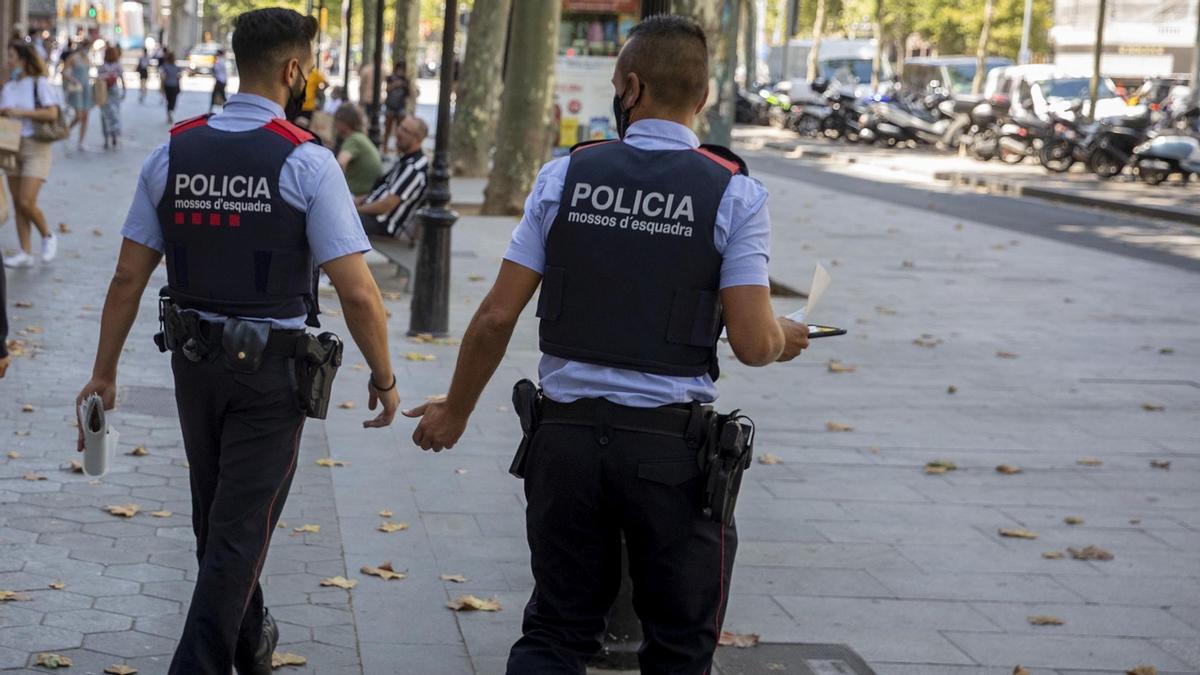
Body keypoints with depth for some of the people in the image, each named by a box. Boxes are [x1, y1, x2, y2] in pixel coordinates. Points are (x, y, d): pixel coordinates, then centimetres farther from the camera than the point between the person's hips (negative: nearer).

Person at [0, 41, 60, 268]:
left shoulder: (39, 83, -7)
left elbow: (52, 113, -15)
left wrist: (21, 112, -18)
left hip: (36, 147, -6)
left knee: (26, 202, -13)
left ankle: (48, 237, 13)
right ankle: (25, 254, 10)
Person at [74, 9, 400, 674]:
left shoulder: (173, 152, -1)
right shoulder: (307, 162, -14)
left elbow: (128, 277, 0)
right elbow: (357, 292, -16)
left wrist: (104, 371, 8)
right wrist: (383, 377, -3)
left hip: (194, 362, 5)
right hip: (272, 369, -5)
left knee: (215, 516, 22)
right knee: (241, 529, 2)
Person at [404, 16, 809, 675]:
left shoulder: (564, 175, 0)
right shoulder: (734, 193, -5)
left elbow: (497, 315, 0)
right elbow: (752, 343, -10)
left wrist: (456, 410, 14)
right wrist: (784, 338, 14)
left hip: (567, 434, 2)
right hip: (672, 445, -2)